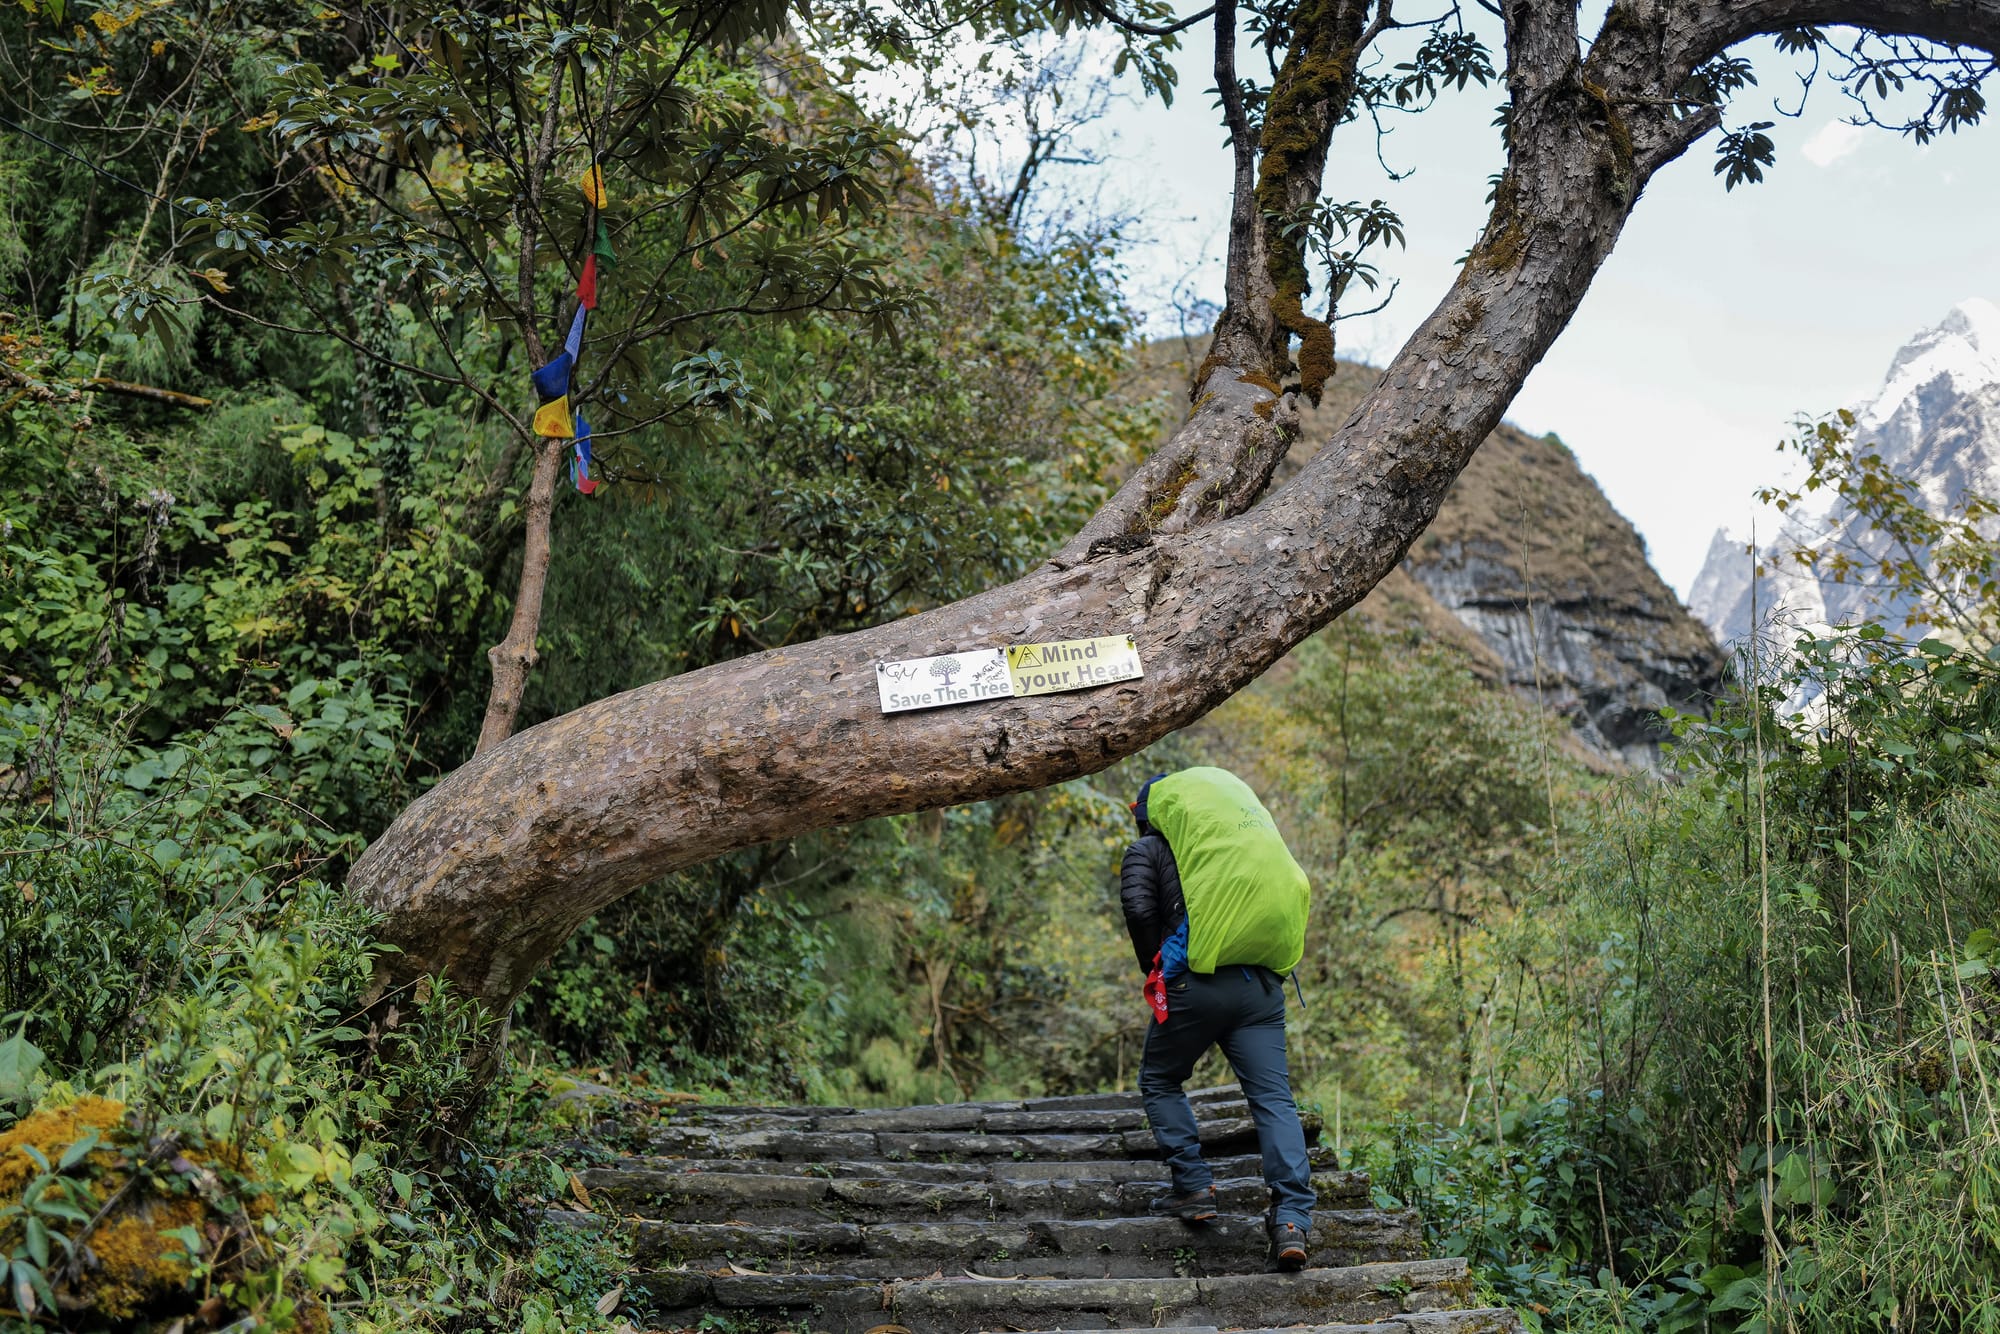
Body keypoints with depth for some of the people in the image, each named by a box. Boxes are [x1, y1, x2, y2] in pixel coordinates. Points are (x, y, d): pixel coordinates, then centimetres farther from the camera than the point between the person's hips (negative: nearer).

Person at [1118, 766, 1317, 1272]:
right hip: (1262, 986, 4)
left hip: (1196, 982, -4)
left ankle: (1193, 1186, 11)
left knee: (1160, 1082, 18)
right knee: (1274, 1098, 1)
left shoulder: (1147, 849, 10)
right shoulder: (1251, 835, 26)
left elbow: (1139, 909, -7)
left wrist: (1156, 971, 5)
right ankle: (1292, 1218, -11)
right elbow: (1294, 892, 18)